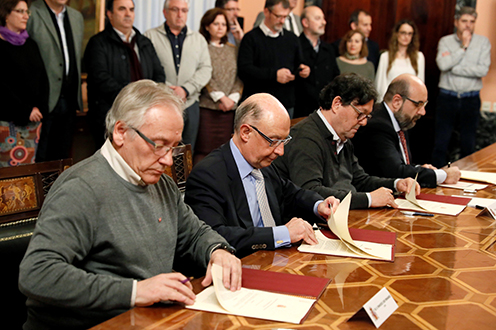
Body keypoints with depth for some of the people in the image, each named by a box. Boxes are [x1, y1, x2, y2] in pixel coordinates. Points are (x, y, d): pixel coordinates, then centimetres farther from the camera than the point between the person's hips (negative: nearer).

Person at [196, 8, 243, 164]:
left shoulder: (233, 50, 17)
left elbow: (239, 77, 11)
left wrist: (232, 98, -4)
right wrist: (221, 97, -11)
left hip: (228, 108, 5)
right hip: (206, 106, -5)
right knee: (203, 150, -6)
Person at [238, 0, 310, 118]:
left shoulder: (292, 38, 17)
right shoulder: (251, 38, -2)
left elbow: (299, 63, 24)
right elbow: (244, 70, -13)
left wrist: (303, 69, -2)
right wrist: (274, 74, -21)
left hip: (287, 104, 5)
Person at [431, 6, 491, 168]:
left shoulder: (483, 42, 2)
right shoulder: (445, 41, 3)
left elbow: (483, 70, -11)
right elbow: (443, 64, -15)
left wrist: (453, 68, -11)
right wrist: (463, 47, -11)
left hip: (471, 99, 1)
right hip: (447, 98, 0)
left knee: (468, 144, 8)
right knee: (441, 142, 2)